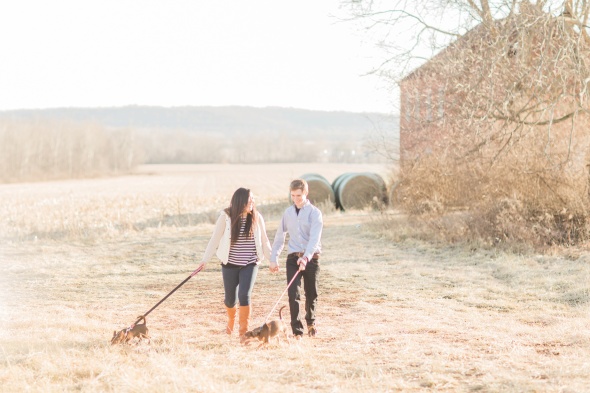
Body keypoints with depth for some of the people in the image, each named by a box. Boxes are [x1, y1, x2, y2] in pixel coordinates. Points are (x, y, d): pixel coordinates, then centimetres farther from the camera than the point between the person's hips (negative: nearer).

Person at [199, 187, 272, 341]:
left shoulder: (257, 218, -3)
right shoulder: (226, 217, -9)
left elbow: (264, 241, 6)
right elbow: (215, 239, -6)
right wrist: (205, 259, -9)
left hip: (250, 265, 0)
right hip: (230, 265, 0)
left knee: (245, 295, -16)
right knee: (230, 299, 10)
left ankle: (243, 331, -4)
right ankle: (231, 319, 44)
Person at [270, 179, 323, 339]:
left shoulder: (314, 213, -5)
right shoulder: (288, 212, 8)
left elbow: (315, 238, -18)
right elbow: (280, 236, 16)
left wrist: (306, 257, -31)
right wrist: (274, 258, 11)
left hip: (311, 258, -2)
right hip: (293, 258, 2)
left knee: (311, 294, 10)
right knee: (293, 295, -9)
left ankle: (311, 322, 36)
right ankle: (297, 331, -5)